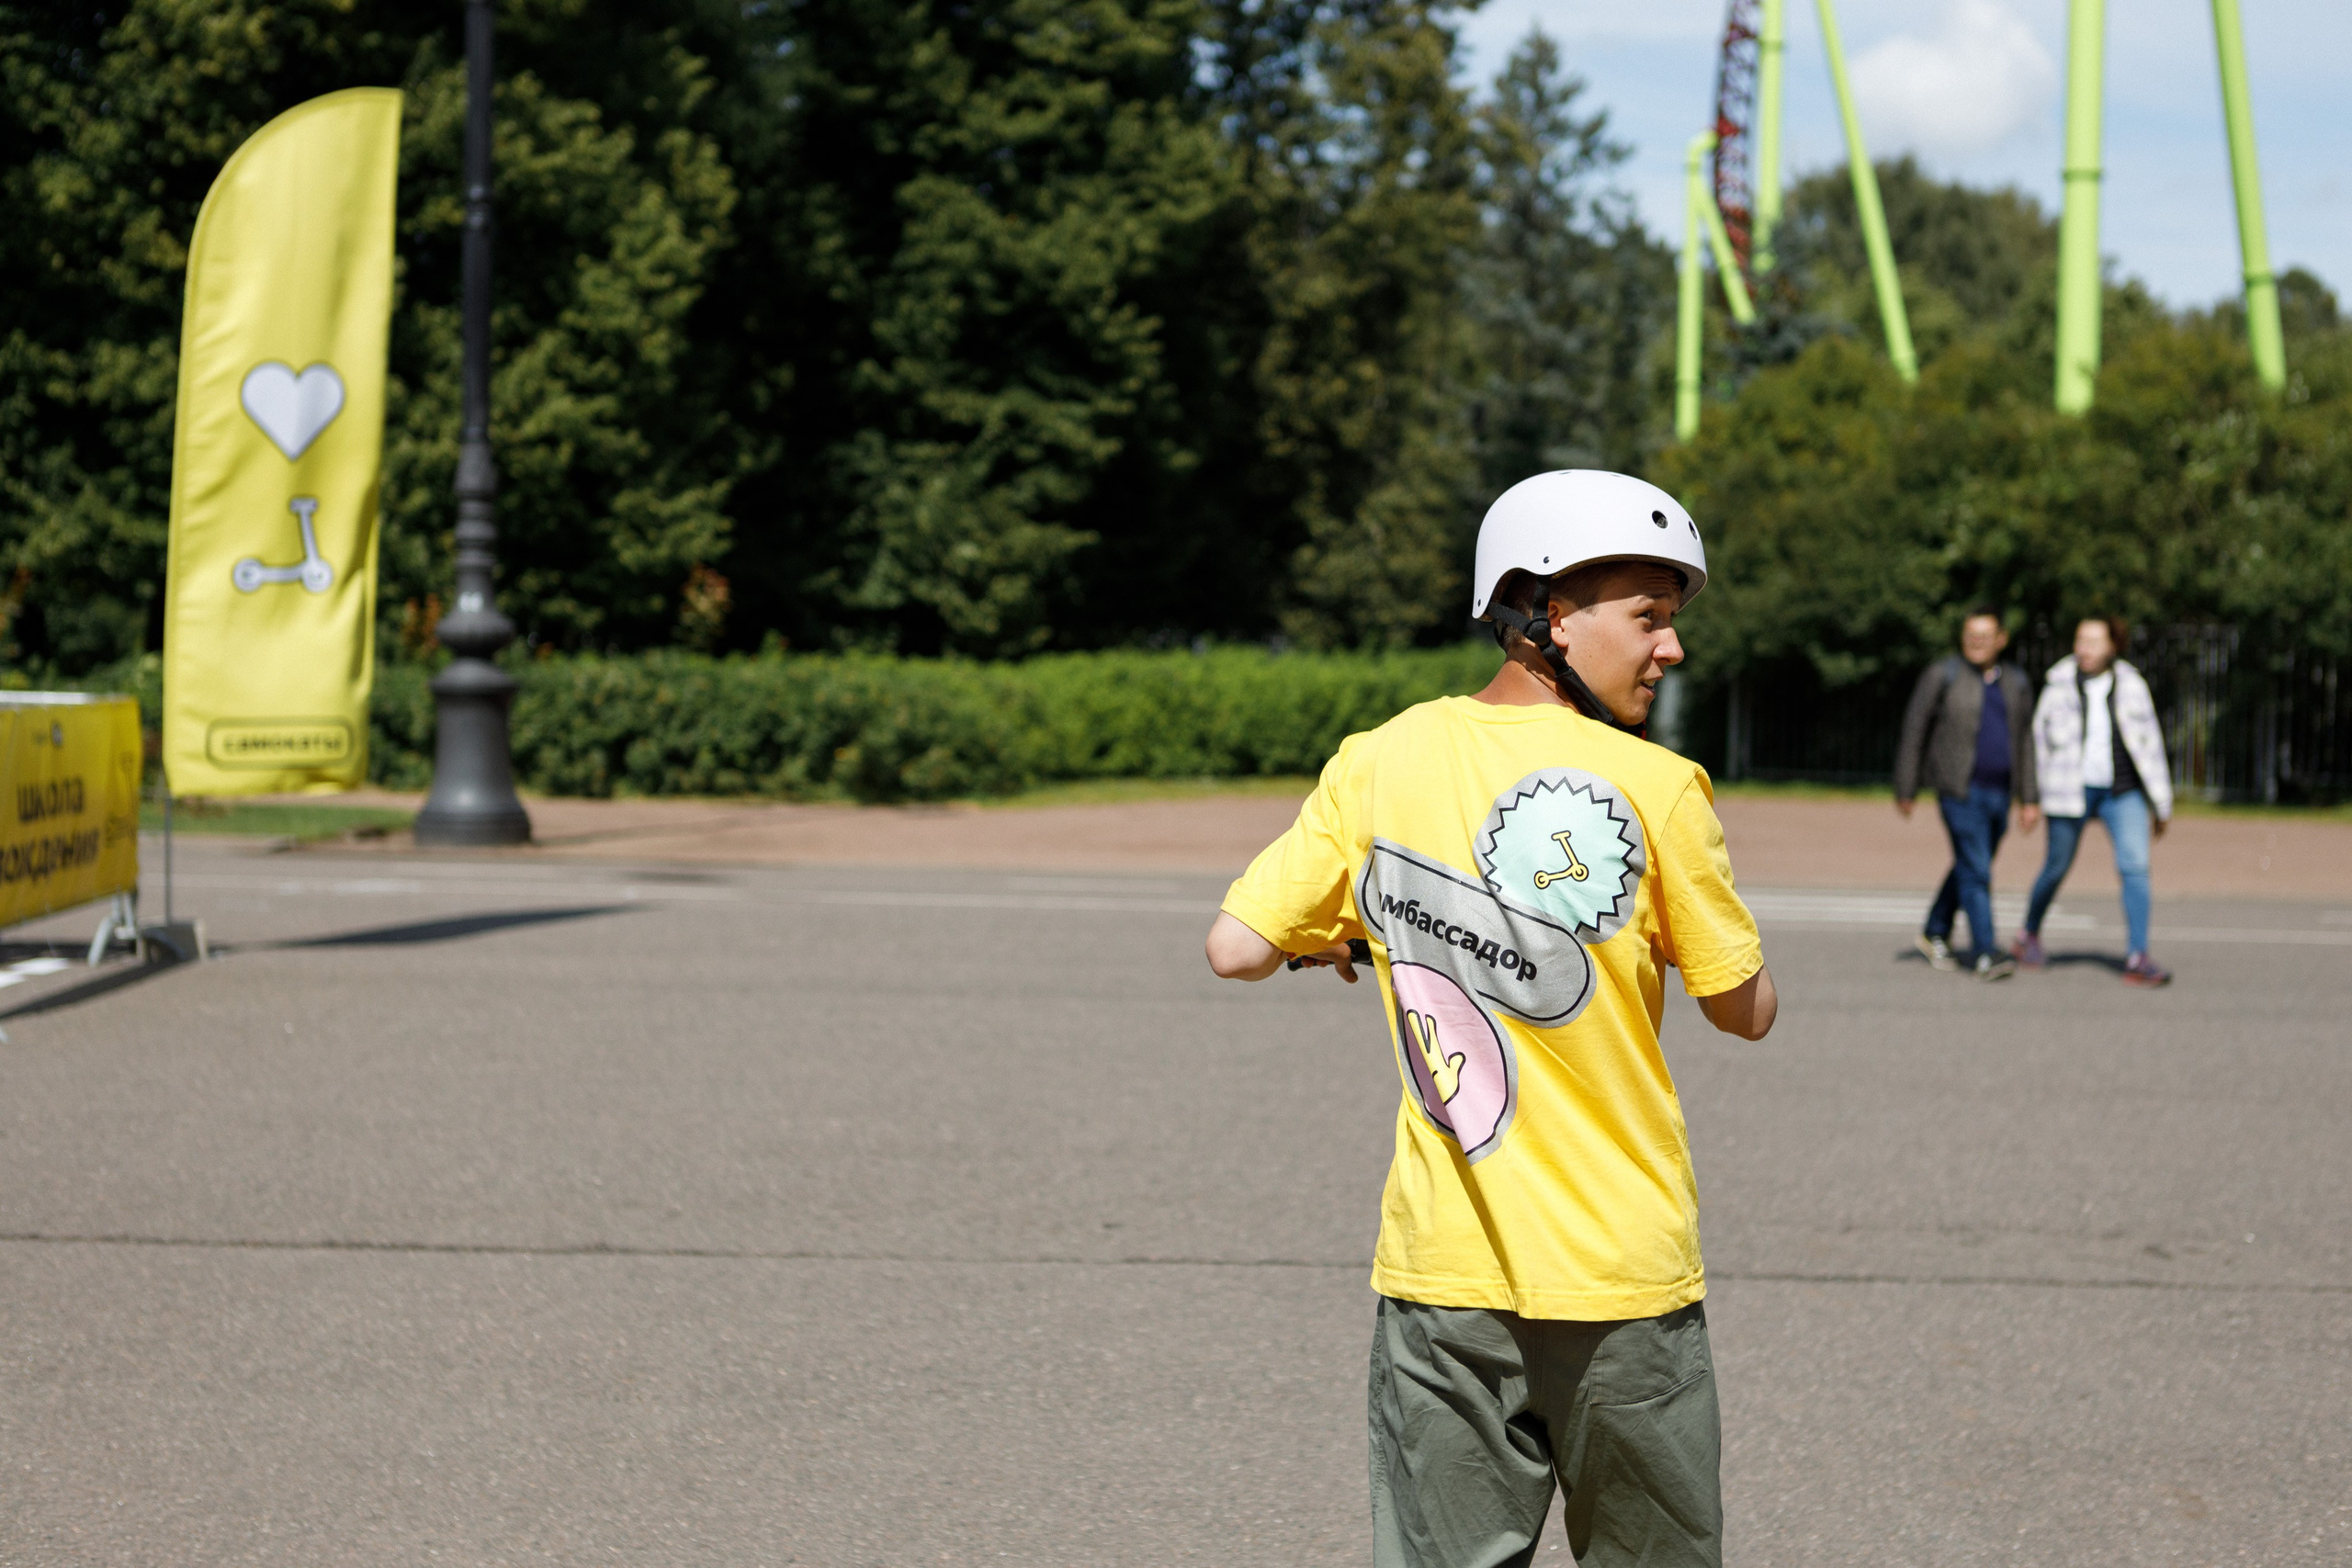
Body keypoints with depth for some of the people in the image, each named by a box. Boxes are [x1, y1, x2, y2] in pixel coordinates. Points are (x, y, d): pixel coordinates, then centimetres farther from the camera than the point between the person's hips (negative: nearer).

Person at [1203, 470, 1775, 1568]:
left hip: (1439, 1276, 3)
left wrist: (1332, 934, 19)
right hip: (1624, 1274, -3)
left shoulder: (1378, 764, -1)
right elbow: (1746, 1012, -2)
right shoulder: (1656, 788, -10)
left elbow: (1238, 949, -2)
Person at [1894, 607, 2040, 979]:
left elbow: (2024, 741, 16)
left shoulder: (2016, 684, 11)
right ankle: (1988, 954, -13)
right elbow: (1913, 731, -1)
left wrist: (2029, 798, 12)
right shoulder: (1943, 676, -3)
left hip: (1999, 793, 5)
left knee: (1969, 867, 15)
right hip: (1960, 791, -5)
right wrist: (1906, 790, -2)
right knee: (1975, 871, -12)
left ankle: (1935, 932, 33)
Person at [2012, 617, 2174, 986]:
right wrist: (2034, 795, 8)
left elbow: (2150, 744, 6)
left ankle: (2137, 959, -14)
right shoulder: (2060, 683, -2)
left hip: (2123, 792, 1)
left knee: (2135, 867, -13)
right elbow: (2040, 738, 8)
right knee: (2057, 867, 9)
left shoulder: (2132, 685, 1)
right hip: (2072, 790, -1)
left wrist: (2161, 803, 7)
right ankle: (2030, 936, 35)